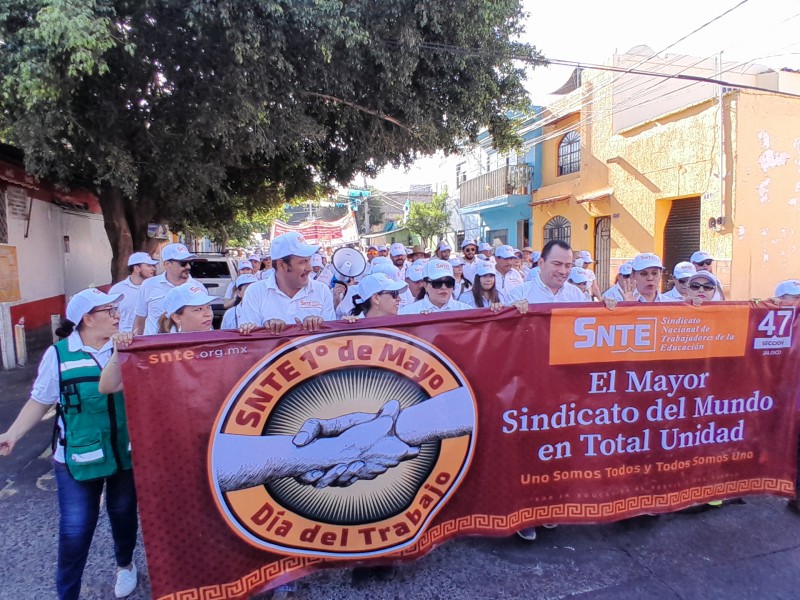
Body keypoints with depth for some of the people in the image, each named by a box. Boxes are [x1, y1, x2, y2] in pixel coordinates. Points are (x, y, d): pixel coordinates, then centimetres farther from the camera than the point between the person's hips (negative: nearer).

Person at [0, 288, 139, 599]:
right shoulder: (59, 354, -9)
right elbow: (40, 401, -2)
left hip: (126, 451, 2)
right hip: (78, 456, -2)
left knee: (123, 513, 20)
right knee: (75, 528, 4)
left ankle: (125, 565, 47)